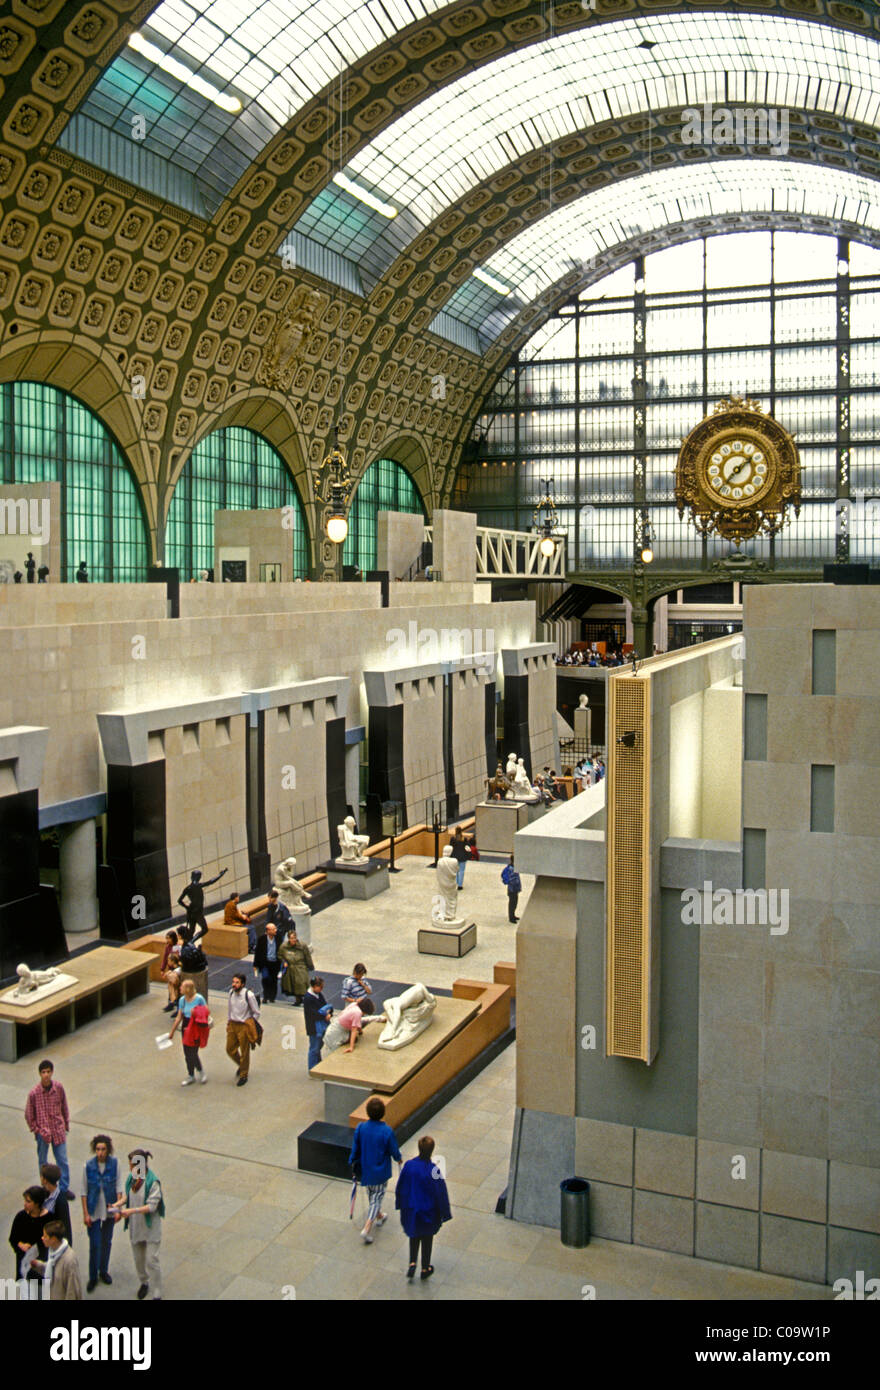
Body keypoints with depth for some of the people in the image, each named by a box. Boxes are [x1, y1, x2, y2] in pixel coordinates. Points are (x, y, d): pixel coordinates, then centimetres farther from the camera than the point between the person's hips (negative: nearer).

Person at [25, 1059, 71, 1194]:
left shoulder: (58, 1087, -9)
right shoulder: (34, 1093, -17)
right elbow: (29, 1114, -4)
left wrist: (66, 1124, 9)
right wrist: (36, 1129, -5)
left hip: (58, 1130, 1)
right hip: (42, 1131, -1)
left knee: (63, 1160, 7)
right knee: (43, 1161, 16)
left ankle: (65, 1188, 22)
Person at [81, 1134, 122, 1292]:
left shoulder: (114, 1164, -12)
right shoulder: (88, 1166, -15)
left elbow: (118, 1188, -3)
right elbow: (84, 1191, -7)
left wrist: (118, 1209, -6)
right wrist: (85, 1214, -8)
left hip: (109, 1209, 2)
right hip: (94, 1211, -2)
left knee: (107, 1242, 16)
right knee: (94, 1244, 0)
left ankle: (103, 1271, 37)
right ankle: (93, 1277, 19)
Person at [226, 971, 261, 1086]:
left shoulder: (249, 995, -19)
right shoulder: (231, 992, -2)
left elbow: (256, 1013, -9)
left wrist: (249, 1024, -9)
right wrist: (228, 1022, 14)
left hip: (244, 1026, -6)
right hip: (232, 1025, 6)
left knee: (244, 1052, 6)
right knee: (230, 1049, 12)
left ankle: (243, 1075, 25)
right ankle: (241, 1065, 40)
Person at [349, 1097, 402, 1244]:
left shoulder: (361, 1127, -16)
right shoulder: (387, 1131, -24)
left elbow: (355, 1148, -4)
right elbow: (393, 1149, -11)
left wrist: (352, 1163, 13)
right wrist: (399, 1158, 11)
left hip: (365, 1170, 4)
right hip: (380, 1171, -3)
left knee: (372, 1195, 26)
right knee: (377, 1198, 10)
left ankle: (379, 1217, 47)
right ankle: (366, 1229, 1)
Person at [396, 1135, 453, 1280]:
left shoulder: (408, 1165, -17)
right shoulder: (433, 1170, -26)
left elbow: (400, 1188, -3)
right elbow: (441, 1194, -16)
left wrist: (400, 1205, 14)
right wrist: (444, 1214, -2)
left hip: (411, 1210, 2)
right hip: (428, 1212, -2)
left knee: (414, 1236, 26)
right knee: (427, 1238, 19)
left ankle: (412, 1263, 15)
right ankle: (425, 1269, 32)